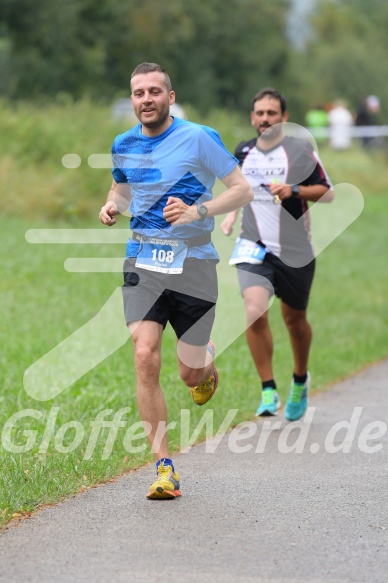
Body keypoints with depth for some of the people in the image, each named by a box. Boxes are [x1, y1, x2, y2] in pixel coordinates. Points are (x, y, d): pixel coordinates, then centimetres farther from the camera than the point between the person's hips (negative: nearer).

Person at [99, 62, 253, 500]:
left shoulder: (198, 138, -7)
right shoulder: (124, 146, 7)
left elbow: (242, 190, -5)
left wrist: (196, 211, -20)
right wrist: (112, 205, 4)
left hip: (192, 263, -3)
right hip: (143, 265, 3)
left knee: (189, 375, 1)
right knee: (145, 357, -17)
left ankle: (207, 360, 43)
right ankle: (165, 469, -11)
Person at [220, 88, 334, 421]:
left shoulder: (301, 151, -5)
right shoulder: (243, 152, 7)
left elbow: (327, 192, -3)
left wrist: (294, 190, -18)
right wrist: (232, 215, 10)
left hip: (295, 252, -1)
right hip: (254, 248, 1)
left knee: (295, 320, 13)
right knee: (255, 312, -21)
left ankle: (300, 380, 41)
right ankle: (269, 391, -11)